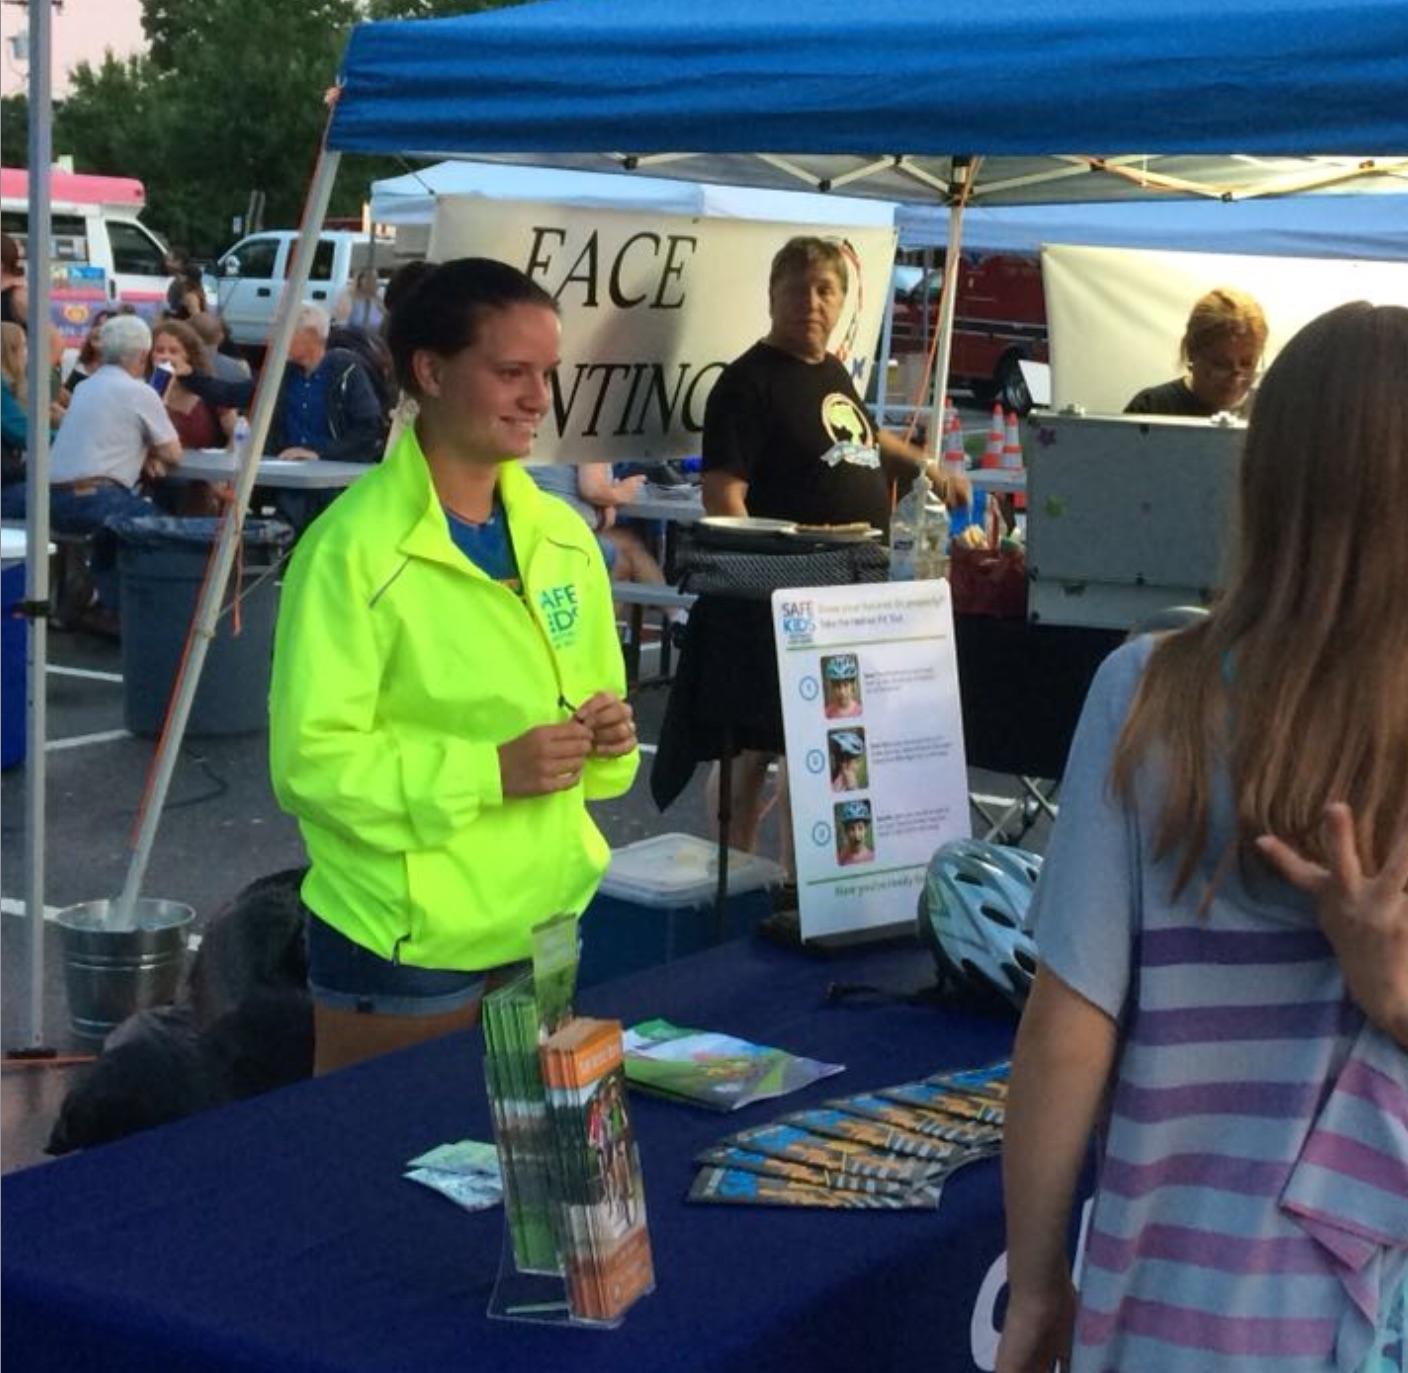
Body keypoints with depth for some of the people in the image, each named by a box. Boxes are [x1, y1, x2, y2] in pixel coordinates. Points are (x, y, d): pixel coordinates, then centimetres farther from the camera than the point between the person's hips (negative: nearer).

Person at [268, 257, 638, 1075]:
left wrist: (607, 733, -7)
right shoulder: (356, 545, -15)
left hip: (549, 922, 7)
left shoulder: (563, 534, 6)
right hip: (407, 946, -6)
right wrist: (490, 771, -24)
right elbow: (311, 760, -18)